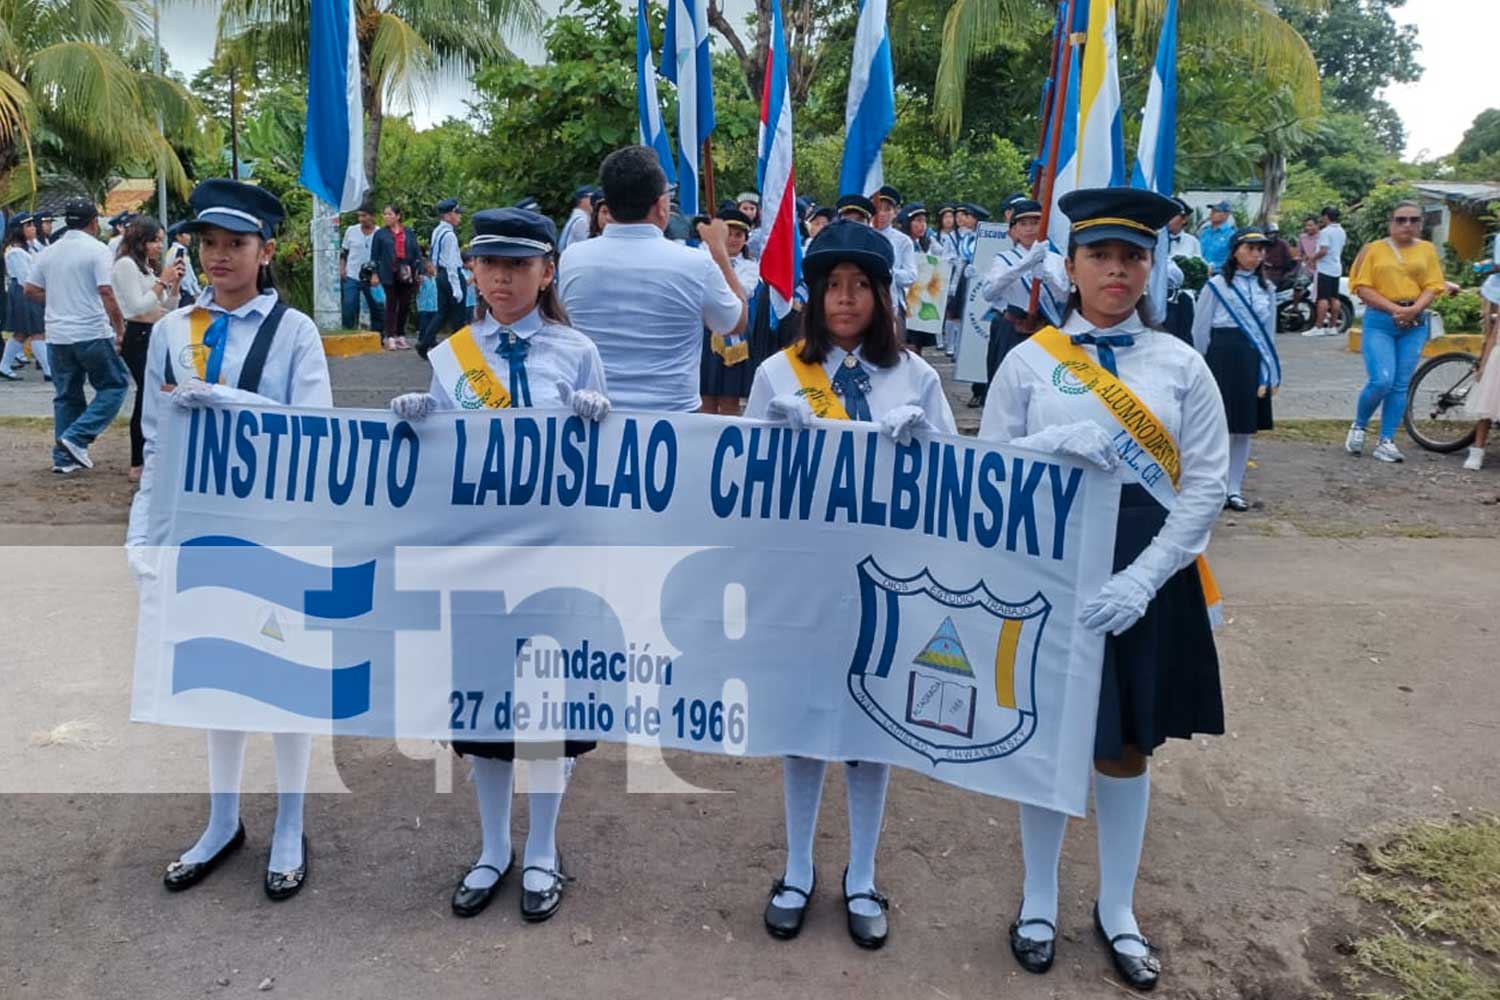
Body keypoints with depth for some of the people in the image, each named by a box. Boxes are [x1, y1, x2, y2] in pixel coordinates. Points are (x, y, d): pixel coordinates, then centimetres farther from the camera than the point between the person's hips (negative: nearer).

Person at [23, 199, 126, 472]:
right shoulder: (97, 250, -8)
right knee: (114, 385, 7)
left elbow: (31, 290, 12)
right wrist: (120, 327, -10)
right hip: (92, 334, -6)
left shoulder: (48, 252, 10)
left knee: (66, 395, 13)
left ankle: (64, 456, 14)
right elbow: (106, 293, -16)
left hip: (57, 335, 6)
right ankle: (76, 438, -7)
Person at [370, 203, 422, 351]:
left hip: (407, 274, 2)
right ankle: (389, 337, 0)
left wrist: (419, 272, 5)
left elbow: (417, 253, 10)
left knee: (405, 305, 5)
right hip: (390, 274, -2)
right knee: (391, 305, -2)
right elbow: (374, 255, 4)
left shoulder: (409, 233, 10)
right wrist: (374, 273, -3)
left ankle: (400, 335, 16)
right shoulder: (380, 234, 5)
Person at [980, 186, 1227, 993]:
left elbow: (1206, 485, -4)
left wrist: (1141, 580, -14)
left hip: (1147, 575, 1)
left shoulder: (1181, 365, 0)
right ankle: (1039, 902, 31)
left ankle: (1116, 910, 33)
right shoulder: (1029, 360, -1)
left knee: (1126, 746, 13)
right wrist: (1054, 445, -21)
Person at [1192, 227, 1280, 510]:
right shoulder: (1216, 285, -2)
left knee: (1245, 428, 6)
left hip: (1253, 361, 4)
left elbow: (1269, 333, 15)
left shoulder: (1267, 288, 12)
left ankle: (1235, 489, 14)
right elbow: (1200, 329, 1)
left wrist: (1272, 372, 12)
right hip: (1222, 357, -4)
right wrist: (1207, 363, 3)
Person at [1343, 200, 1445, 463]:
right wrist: (1393, 308, -14)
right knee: (1381, 381, -15)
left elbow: (1432, 286, 5)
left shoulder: (1427, 249, 9)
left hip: (1414, 324, 3)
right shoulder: (1374, 249, 2)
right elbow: (1363, 288, -4)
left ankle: (1386, 441, 9)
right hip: (1379, 322, -3)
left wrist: (1415, 309, -14)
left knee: (1400, 386, 3)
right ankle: (1358, 426, 10)